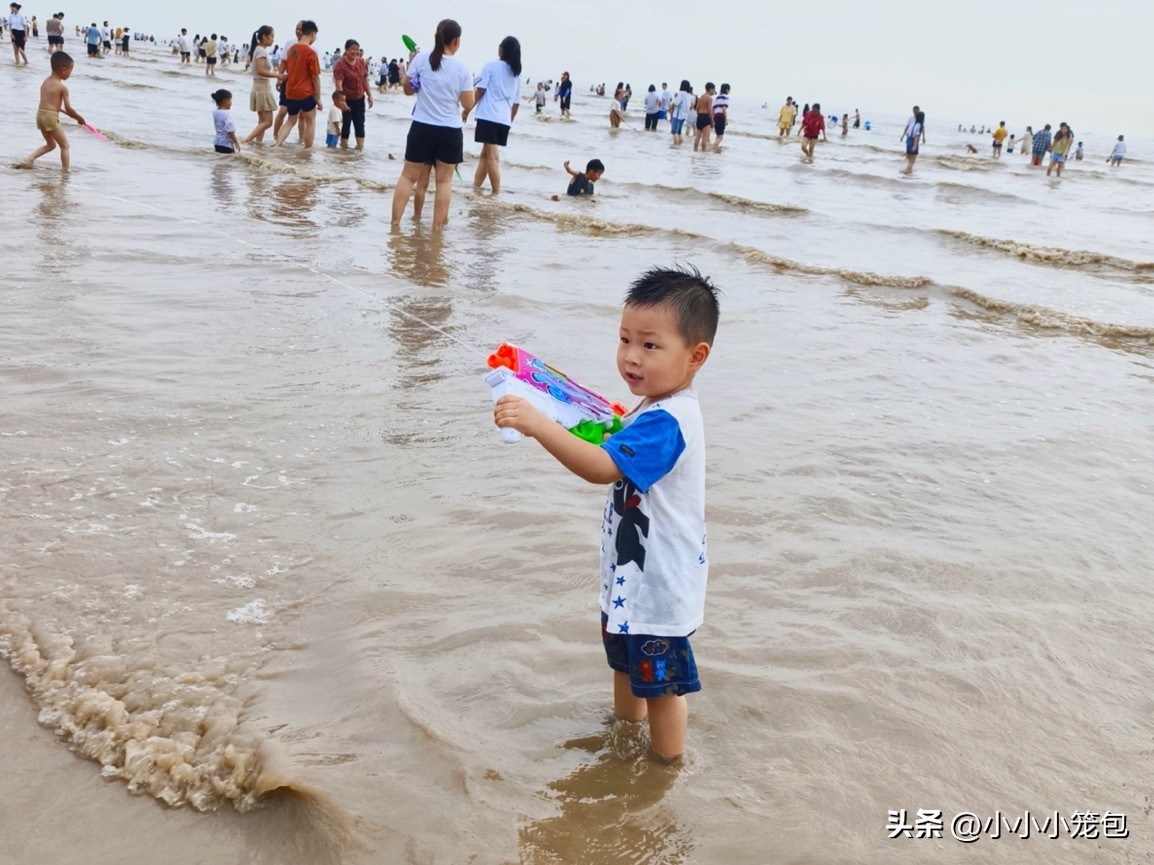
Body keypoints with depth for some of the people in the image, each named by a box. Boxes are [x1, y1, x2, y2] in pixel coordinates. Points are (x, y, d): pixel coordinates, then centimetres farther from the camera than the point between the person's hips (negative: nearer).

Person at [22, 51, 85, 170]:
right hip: (51, 117, -8)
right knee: (64, 145, 4)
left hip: (40, 114, 8)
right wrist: (79, 118, 6)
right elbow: (68, 108, -9)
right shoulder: (62, 87, -10)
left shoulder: (45, 82, 13)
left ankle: (30, 159, 9)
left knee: (51, 144, 23)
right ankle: (65, 171, 2)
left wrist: (62, 110, 26)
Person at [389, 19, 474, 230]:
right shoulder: (462, 69, -6)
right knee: (444, 180, 9)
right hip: (450, 131, -1)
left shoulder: (421, 60, -4)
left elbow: (407, 89, 7)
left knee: (408, 175, 11)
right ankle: (437, 226, 9)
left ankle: (395, 222, 8)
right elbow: (468, 104, -2)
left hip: (422, 128, 1)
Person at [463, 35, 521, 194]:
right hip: (504, 120, 6)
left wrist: (467, 110, 3)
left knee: (492, 156, -7)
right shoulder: (517, 73, 16)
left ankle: (496, 193, -9)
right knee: (485, 153, 14)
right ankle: (476, 187, 16)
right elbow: (516, 102, 17)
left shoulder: (492, 65, -1)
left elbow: (480, 90, -4)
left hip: (488, 116, -6)